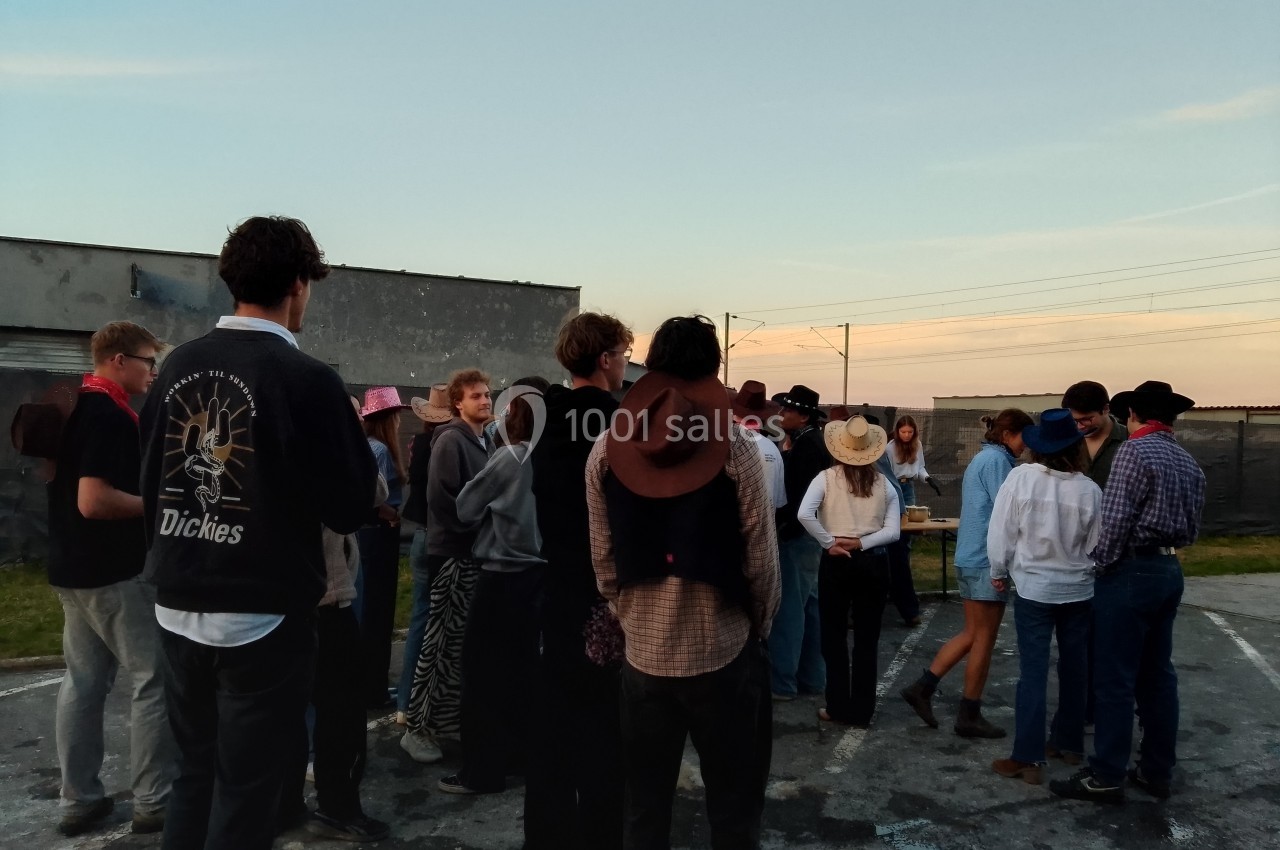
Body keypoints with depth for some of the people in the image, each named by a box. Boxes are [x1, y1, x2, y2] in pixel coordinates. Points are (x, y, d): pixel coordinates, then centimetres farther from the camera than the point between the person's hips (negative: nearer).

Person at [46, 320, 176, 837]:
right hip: (113, 571, -10)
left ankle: (79, 800, 21)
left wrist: (147, 498, 17)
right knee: (157, 679, -1)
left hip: (74, 567, 10)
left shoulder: (73, 406, 12)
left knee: (84, 681, 13)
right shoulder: (109, 414, -19)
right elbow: (94, 501, -26)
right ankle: (153, 802, 6)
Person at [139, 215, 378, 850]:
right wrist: (364, 451, 4)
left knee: (194, 775, 21)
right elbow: (349, 510, -14)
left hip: (178, 608, 6)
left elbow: (150, 484, 10)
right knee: (244, 790, 8)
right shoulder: (307, 378, -17)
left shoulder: (178, 365, 1)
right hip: (262, 615, -6)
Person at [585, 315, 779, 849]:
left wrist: (632, 621, 12)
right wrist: (759, 627, 8)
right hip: (724, 652, -2)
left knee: (644, 807, 15)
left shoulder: (607, 450, -3)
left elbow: (603, 560, -1)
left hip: (643, 653, 2)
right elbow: (760, 556, -8)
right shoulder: (734, 446, -10)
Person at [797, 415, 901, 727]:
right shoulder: (883, 483, 2)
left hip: (837, 562, -2)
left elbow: (804, 515, -20)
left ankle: (838, 707, 18)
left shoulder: (827, 477, -5)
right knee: (867, 640, 11)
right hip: (873, 563, 2)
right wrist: (861, 543, -9)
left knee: (834, 636, 12)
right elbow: (893, 531, -6)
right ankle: (861, 711, 17)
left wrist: (829, 543, -11)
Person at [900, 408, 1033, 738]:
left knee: (972, 634, 15)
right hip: (987, 559, -9)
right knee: (984, 638, 2)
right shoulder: (997, 460, -13)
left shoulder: (982, 458, 17)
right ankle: (969, 716, 12)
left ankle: (922, 687, 15)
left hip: (971, 557, 9)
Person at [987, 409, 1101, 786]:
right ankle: (1069, 742, 30)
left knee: (1033, 672, 0)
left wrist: (999, 572, 5)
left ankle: (1027, 758, 1)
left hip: (1034, 588, -2)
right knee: (1073, 667, 17)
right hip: (1078, 590, 3)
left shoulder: (1021, 477, -13)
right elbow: (1096, 549, -2)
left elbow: (1001, 530, -10)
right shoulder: (1090, 490, -8)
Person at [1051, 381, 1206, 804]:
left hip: (1131, 572, -8)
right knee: (1158, 675, 15)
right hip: (1170, 571, 8)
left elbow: (1116, 521, -18)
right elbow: (1191, 529, 12)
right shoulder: (1189, 462, 11)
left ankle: (1106, 778, 5)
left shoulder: (1133, 452, -14)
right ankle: (1157, 771, 23)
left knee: (1115, 679, -2)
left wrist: (1102, 563, -6)